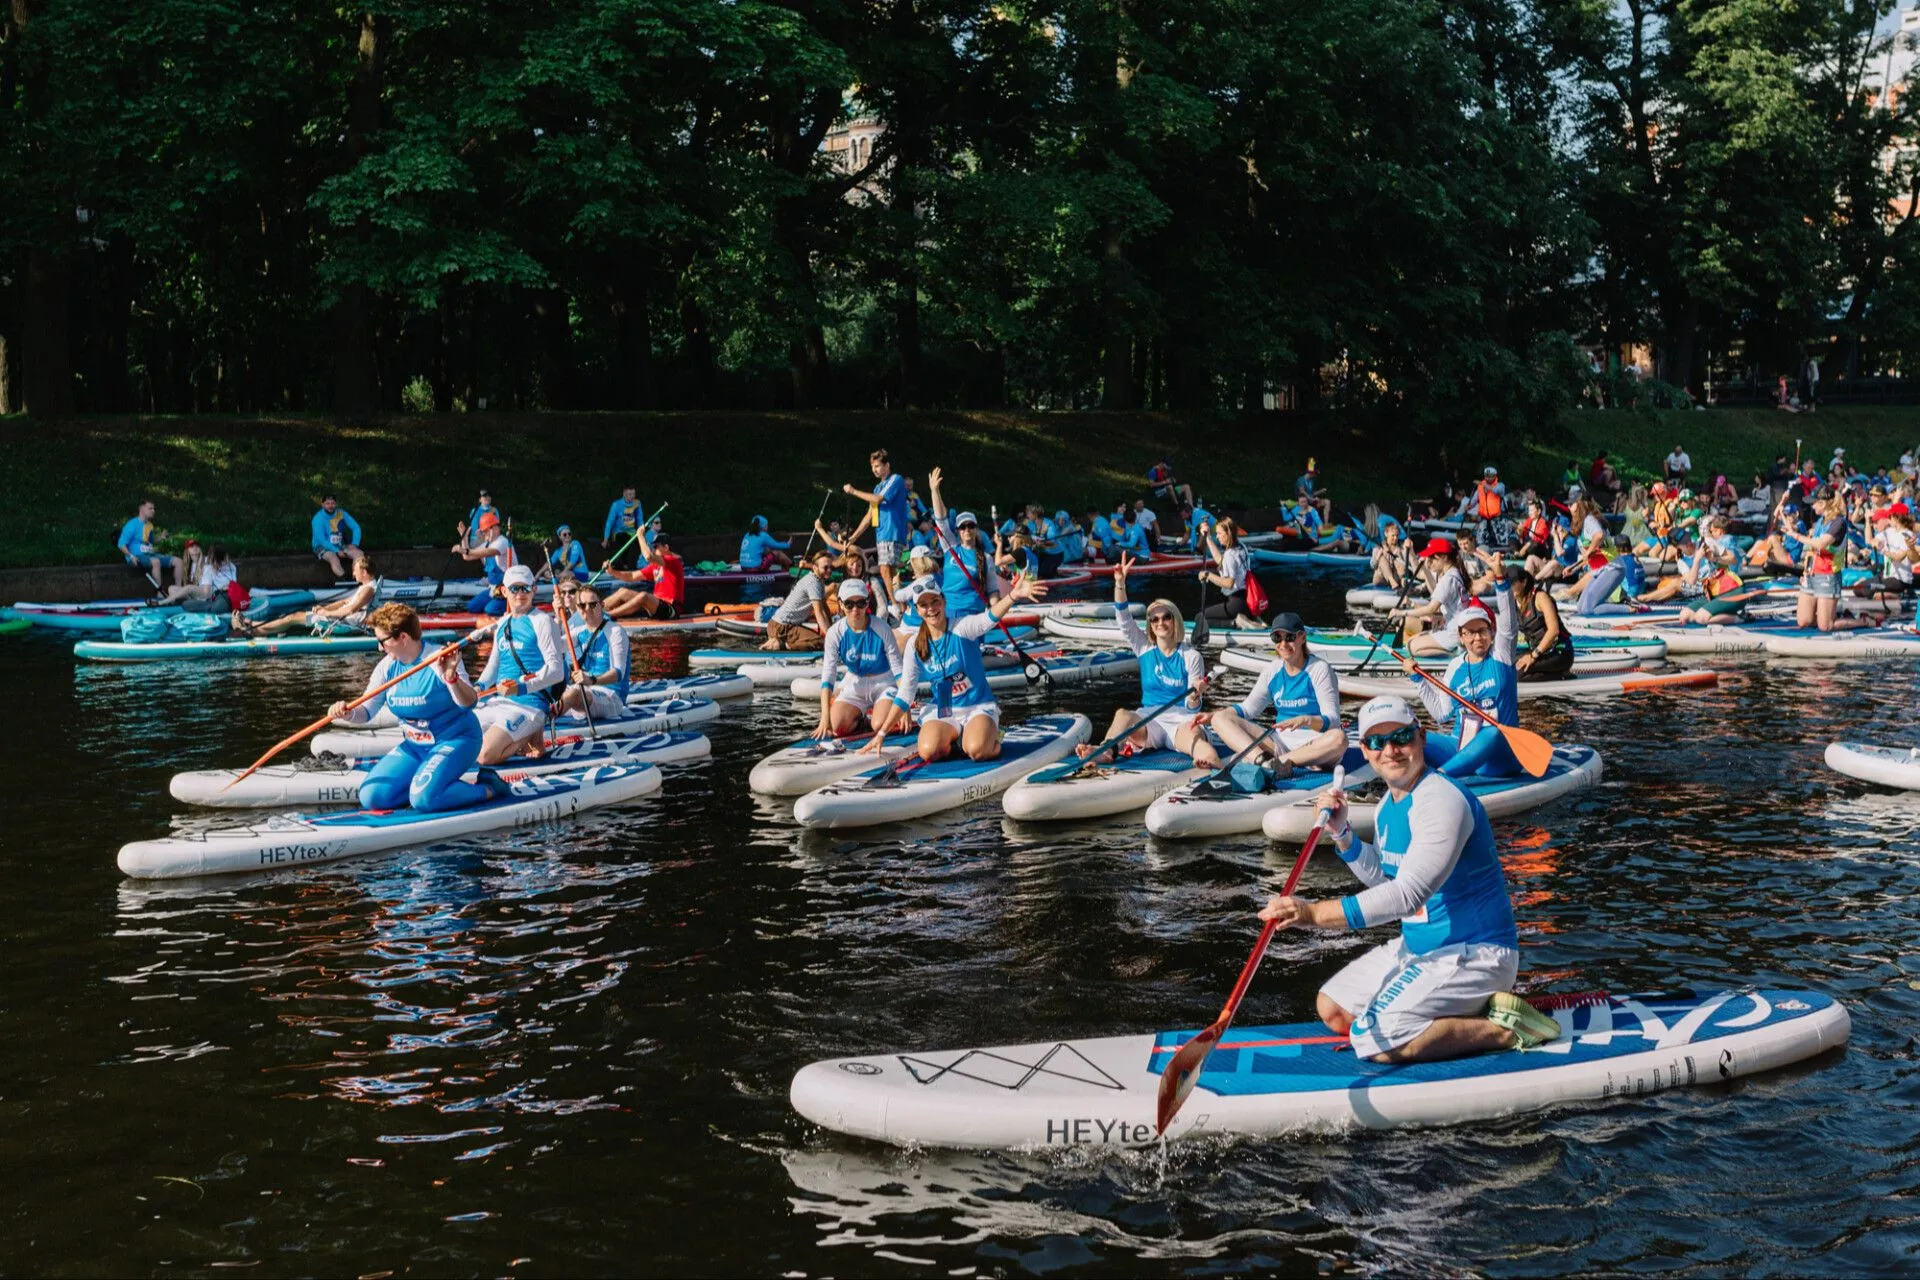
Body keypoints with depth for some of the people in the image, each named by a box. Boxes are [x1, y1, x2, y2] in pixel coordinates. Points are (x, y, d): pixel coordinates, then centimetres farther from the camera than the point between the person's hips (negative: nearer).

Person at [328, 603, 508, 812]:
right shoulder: (387, 667, -1)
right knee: (371, 796, -7)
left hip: (454, 740, -7)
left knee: (424, 799, -28)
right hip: (414, 746, 7)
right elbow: (366, 712, 1)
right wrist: (348, 713, -22)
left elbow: (468, 702, -30)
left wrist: (451, 678, -50)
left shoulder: (440, 661, -19)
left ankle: (487, 788, -6)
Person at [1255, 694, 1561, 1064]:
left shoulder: (1441, 799, -23)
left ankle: (1500, 1029, -9)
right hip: (1418, 946, 11)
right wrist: (1341, 834, 3)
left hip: (1474, 953, -10)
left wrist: (1314, 914, -38)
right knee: (1332, 1010, 12)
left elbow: (1409, 894, -32)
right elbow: (1384, 879, 21)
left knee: (1374, 1042, -22)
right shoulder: (1388, 806, 9)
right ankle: (1470, 1011, 9)